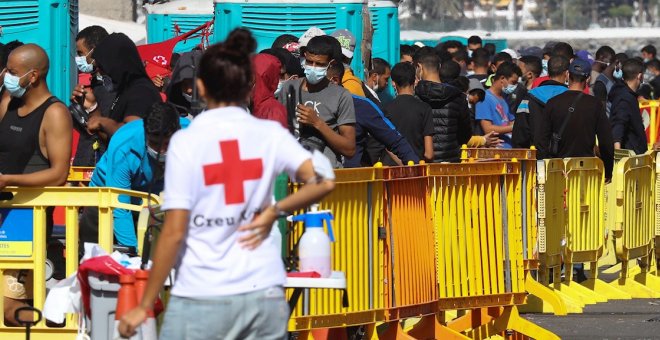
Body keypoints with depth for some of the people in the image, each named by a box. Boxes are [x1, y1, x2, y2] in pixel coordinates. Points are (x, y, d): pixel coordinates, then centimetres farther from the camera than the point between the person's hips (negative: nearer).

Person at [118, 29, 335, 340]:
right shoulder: (269, 134, 3)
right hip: (266, 296, 4)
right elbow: (323, 182, -8)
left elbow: (173, 232, -9)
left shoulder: (187, 142, -7)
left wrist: (145, 306, -2)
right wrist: (275, 211, 4)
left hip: (202, 299, -3)